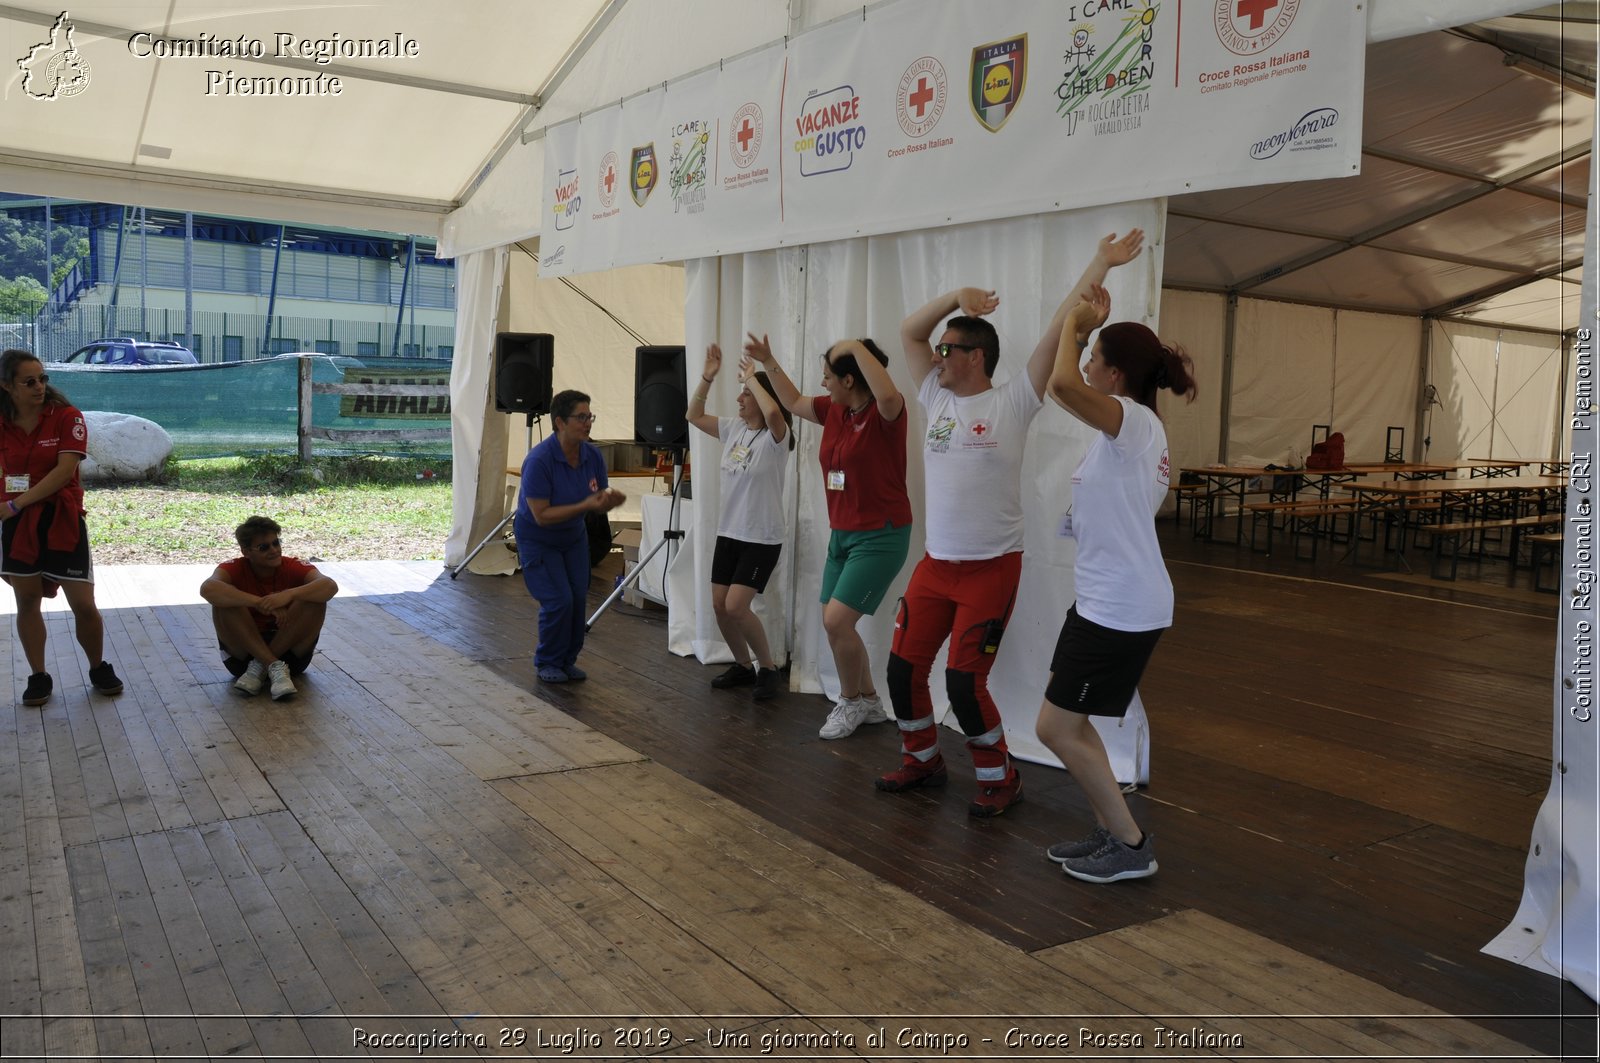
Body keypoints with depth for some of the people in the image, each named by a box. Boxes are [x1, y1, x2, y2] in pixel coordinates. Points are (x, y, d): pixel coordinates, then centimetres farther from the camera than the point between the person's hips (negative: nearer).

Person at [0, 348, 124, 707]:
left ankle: (99, 668, 20)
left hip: (62, 521, -3)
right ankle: (38, 676, 22)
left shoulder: (66, 417, -8)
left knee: (84, 604, -1)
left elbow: (64, 471, -16)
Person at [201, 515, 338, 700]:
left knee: (315, 600, -23)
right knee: (225, 603, -24)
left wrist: (289, 594, -45)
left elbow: (330, 586, -29)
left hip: (289, 649, 1)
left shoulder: (294, 567, -9)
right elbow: (208, 588, -33)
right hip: (244, 653, 0)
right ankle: (275, 667, -27)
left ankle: (260, 667, -19)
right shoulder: (235, 569, -10)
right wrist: (260, 603, -40)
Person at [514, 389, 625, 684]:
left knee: (579, 597, -3)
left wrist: (610, 500, -24)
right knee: (558, 600, -13)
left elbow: (597, 504, 0)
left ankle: (568, 660, 18)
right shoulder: (539, 460, -28)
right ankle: (547, 664, 9)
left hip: (573, 536, 5)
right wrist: (585, 505, -35)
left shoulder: (593, 456, -10)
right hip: (537, 540, -5)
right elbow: (541, 515, -28)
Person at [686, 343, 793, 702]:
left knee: (735, 607, -15)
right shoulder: (733, 429, 6)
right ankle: (744, 665, 28)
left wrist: (752, 378, -22)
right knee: (719, 606, 8)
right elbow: (694, 415, 12)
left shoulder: (776, 437, -15)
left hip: (762, 539, -7)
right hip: (728, 534, 7)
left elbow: (772, 412, -37)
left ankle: (767, 668, 5)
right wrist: (708, 376, 1)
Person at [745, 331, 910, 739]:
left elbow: (888, 394, -41)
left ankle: (852, 702, 11)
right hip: (842, 534, 9)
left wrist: (857, 348, -32)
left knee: (836, 620, -13)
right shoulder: (834, 410, 5)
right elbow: (794, 402, 23)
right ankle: (869, 702, 29)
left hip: (881, 537, -9)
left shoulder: (884, 413, -17)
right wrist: (768, 361, 17)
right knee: (834, 624, 11)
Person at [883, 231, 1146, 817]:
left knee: (964, 681, -7)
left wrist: (1100, 265, -14)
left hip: (991, 569, -6)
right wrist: (957, 295, -1)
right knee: (904, 666, 8)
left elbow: (1059, 331, -13)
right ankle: (921, 758, 30)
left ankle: (1000, 777, 15)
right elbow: (908, 330, 11)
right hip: (935, 565, 6)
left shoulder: (1012, 403, -8)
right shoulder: (937, 397, 7)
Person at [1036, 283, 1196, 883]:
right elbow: (1071, 388, 29)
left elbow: (1063, 385, -36)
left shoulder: (1133, 420, -16)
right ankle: (1112, 832, 26)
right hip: (1108, 601, 10)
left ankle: (1131, 847, 9)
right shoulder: (1134, 426, 12)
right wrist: (1088, 329, 19)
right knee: (1069, 722, 17)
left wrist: (1076, 324, -18)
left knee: (1056, 728, -2)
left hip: (1118, 608, -10)